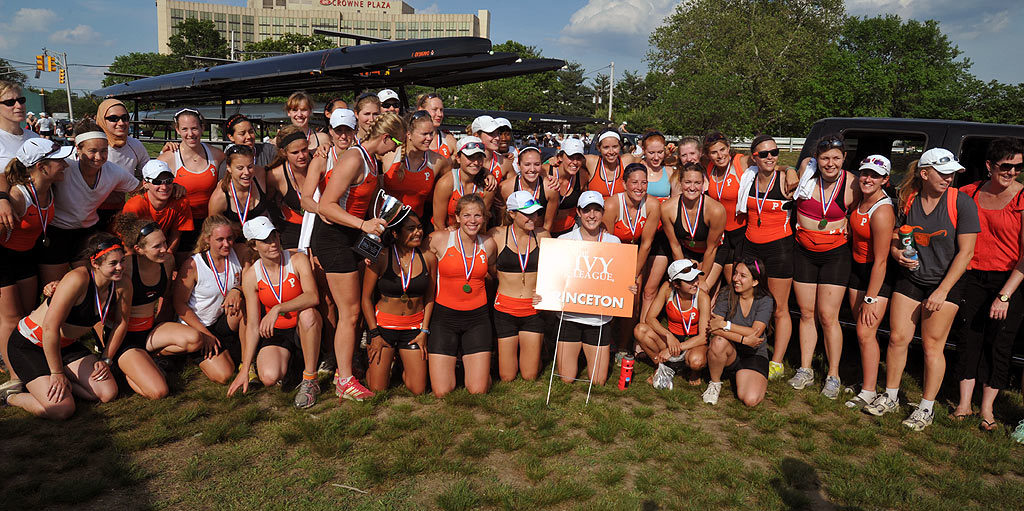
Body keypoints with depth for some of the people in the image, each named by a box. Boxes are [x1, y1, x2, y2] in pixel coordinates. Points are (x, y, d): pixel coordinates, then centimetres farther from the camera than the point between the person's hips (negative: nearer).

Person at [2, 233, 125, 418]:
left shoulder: (121, 286, -10)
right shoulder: (77, 279, -30)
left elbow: (121, 323, 6)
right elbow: (50, 327, -28)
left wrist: (106, 359, 2)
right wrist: (57, 373, -21)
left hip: (67, 344, 7)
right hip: (28, 345, -7)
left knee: (108, 393, -7)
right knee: (62, 410, -19)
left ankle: (50, 383, 14)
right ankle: (11, 396, 9)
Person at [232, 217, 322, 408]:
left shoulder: (298, 260, -12)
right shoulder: (251, 276, -6)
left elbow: (313, 297, -28)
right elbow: (252, 326, -4)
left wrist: (278, 309, -39)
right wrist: (244, 369, -7)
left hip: (303, 329, -1)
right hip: (274, 333, 1)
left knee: (308, 313, -36)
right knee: (269, 377, -26)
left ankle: (310, 381, -22)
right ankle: (285, 360, 14)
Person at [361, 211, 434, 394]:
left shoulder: (429, 258, -3)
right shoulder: (380, 257, -11)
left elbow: (429, 297, 6)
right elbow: (366, 298, -4)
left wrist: (424, 331, 0)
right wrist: (375, 334, -7)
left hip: (414, 327, 2)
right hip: (383, 324, -2)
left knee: (418, 390, 0)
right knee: (377, 390, 0)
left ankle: (403, 364, 31)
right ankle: (387, 360, 32)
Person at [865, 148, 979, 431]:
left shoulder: (961, 203, -12)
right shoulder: (908, 199, 0)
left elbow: (965, 252, -13)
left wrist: (942, 291, -16)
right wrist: (896, 252, -9)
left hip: (945, 282, -3)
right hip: (910, 278, 4)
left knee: (932, 345, -1)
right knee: (897, 338, 4)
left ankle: (927, 408, 14)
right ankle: (890, 397, 20)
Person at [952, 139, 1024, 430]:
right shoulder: (970, 193, 3)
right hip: (972, 276, 3)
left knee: (999, 344, 4)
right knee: (969, 338, 5)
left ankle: (987, 408, 17)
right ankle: (964, 404, 14)